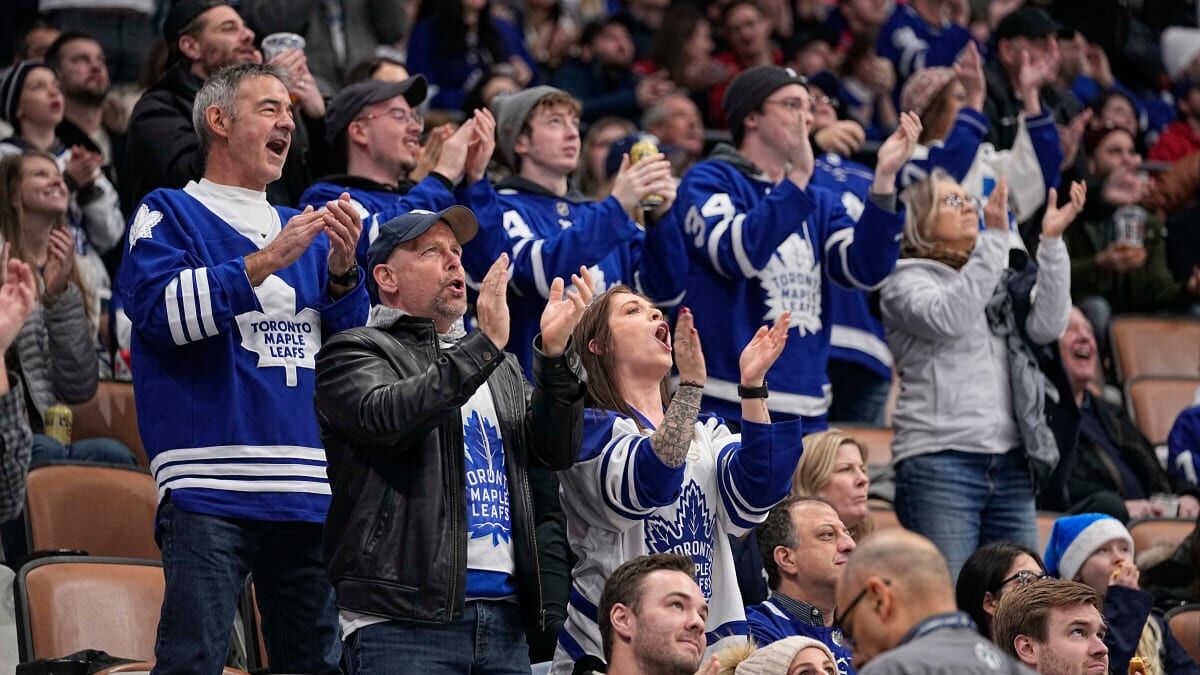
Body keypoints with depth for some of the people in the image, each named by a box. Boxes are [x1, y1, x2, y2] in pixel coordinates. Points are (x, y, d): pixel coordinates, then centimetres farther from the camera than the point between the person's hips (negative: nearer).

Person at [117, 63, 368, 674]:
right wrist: (266, 262, -15)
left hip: (310, 490, 6)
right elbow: (165, 310, -12)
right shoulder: (170, 215, 5)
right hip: (209, 486, -6)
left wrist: (342, 273, -3)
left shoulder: (303, 229, 21)